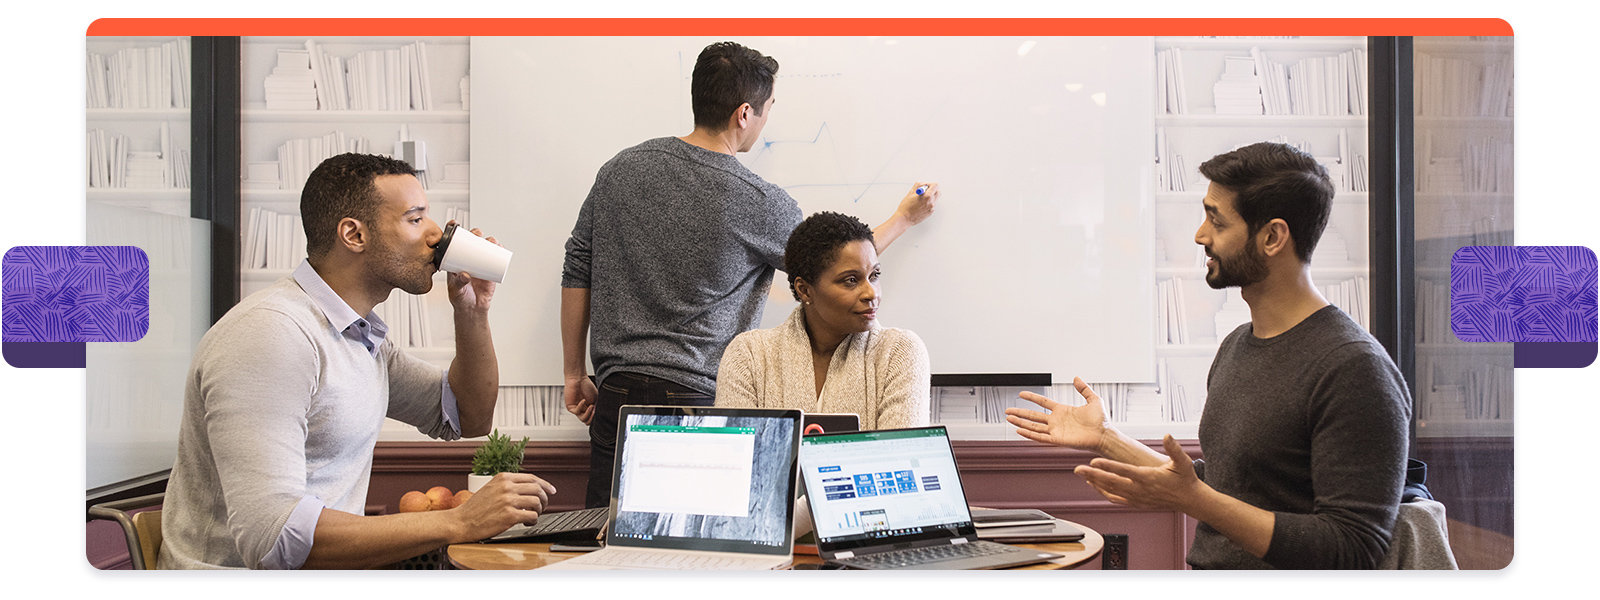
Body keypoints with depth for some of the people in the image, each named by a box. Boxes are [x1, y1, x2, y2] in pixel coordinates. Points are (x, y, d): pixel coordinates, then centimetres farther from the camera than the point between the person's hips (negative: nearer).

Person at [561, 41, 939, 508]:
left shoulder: (622, 168, 4)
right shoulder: (759, 203, -8)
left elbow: (577, 273, 8)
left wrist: (574, 374, 17)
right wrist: (905, 218, 25)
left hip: (616, 396, 5)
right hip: (695, 400, -5)